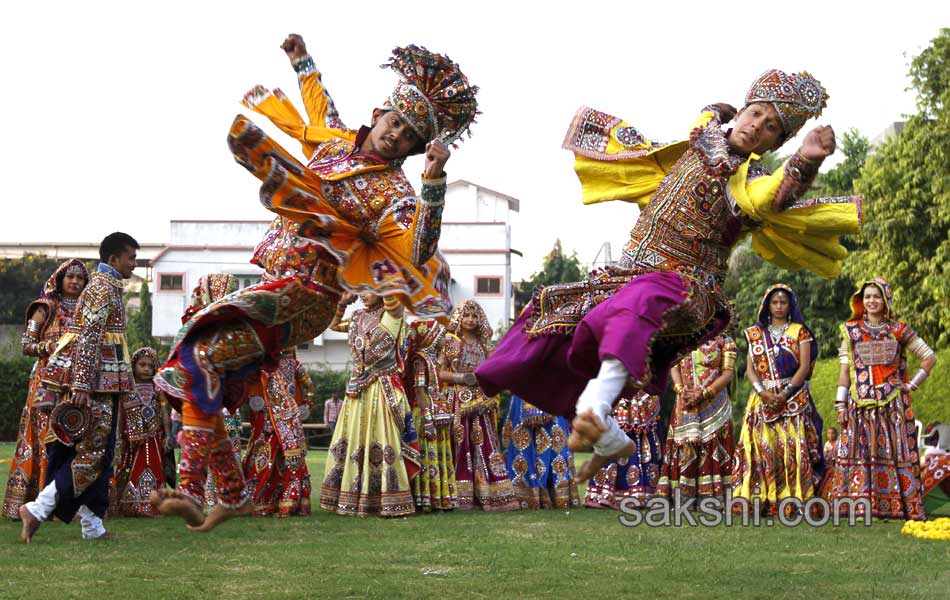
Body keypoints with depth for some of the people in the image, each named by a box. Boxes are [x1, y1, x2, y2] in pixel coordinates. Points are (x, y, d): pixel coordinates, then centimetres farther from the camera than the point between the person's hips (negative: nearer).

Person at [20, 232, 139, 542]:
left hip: (101, 379, 10)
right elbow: (89, 337, -20)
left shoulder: (103, 284, 20)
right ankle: (38, 509, -12)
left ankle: (93, 526, 10)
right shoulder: (105, 287, -11)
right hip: (94, 379, -10)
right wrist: (81, 386, -26)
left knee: (95, 450, 8)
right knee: (93, 451, -10)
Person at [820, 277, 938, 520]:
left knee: (894, 450, -4)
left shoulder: (898, 330, 6)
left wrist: (912, 384, 0)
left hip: (893, 403, -1)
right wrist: (840, 403, 0)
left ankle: (898, 507, -3)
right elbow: (845, 369, 7)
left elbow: (929, 357, 8)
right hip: (861, 403, 1)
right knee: (857, 450, -6)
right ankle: (858, 506, -6)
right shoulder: (851, 330, 9)